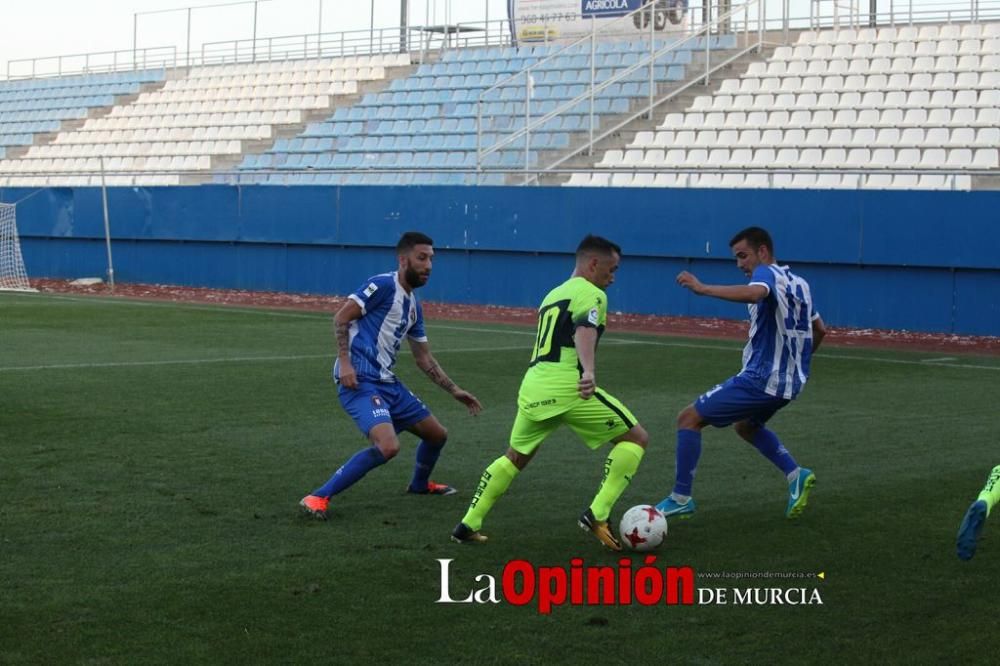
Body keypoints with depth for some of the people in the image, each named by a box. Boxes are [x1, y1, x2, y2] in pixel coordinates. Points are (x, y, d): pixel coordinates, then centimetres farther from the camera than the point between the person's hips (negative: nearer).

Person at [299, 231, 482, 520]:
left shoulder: (413, 306, 17)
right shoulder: (383, 285, -9)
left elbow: (424, 358, 25)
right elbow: (340, 318, -12)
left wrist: (455, 391, 24)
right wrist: (344, 362, -21)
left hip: (387, 382, 9)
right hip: (359, 381, -9)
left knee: (437, 434, 17)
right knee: (388, 446, -29)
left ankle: (420, 484, 48)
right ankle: (318, 498, -21)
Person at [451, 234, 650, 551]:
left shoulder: (552, 295, 27)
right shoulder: (592, 294, 0)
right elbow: (584, 331, -19)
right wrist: (589, 372, -35)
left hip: (532, 386, 8)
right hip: (567, 386, -8)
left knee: (515, 457, 26)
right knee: (635, 438, 4)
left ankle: (468, 525, 22)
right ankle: (597, 514, -6)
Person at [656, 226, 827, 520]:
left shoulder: (768, 273, -11)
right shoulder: (798, 283, 15)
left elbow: (755, 293, -36)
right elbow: (819, 330, 25)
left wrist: (702, 288, -35)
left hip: (761, 379, -9)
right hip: (790, 382, 9)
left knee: (689, 418, -1)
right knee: (745, 425, 34)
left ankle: (681, 499, 0)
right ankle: (796, 476, 18)